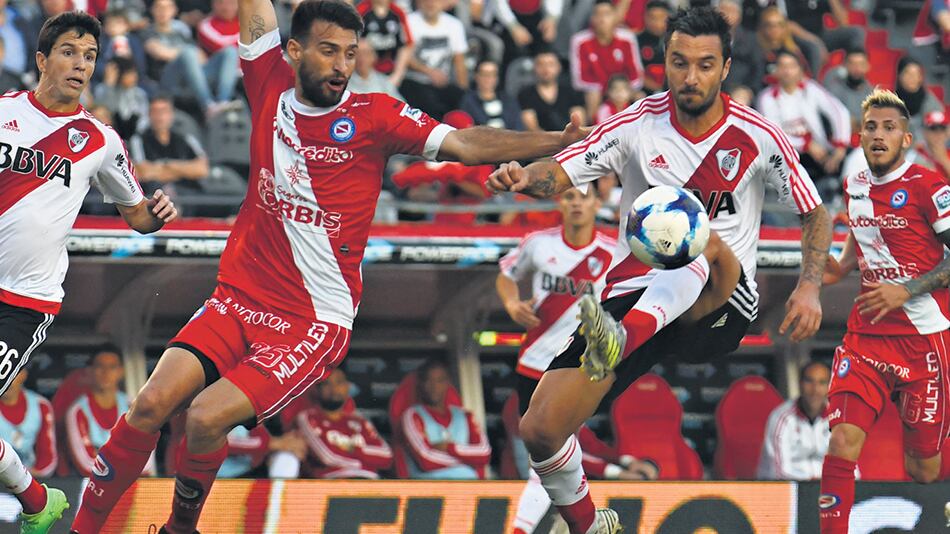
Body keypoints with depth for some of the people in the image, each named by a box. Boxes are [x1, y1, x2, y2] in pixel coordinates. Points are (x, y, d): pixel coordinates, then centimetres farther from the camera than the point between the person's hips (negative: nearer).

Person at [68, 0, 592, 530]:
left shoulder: (373, 116, -4)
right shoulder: (272, 88, 4)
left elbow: (463, 143, -12)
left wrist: (555, 143, -22)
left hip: (314, 323, -3)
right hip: (237, 302, 3)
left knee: (206, 420, -20)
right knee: (152, 404, -14)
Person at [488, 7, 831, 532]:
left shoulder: (756, 136, -2)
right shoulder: (637, 125, 0)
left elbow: (814, 213, 8)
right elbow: (560, 172, -5)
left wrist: (809, 287, -7)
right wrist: (525, 176, -29)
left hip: (717, 309, -2)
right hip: (633, 293, 2)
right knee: (540, 428, -11)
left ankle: (620, 340, -62)